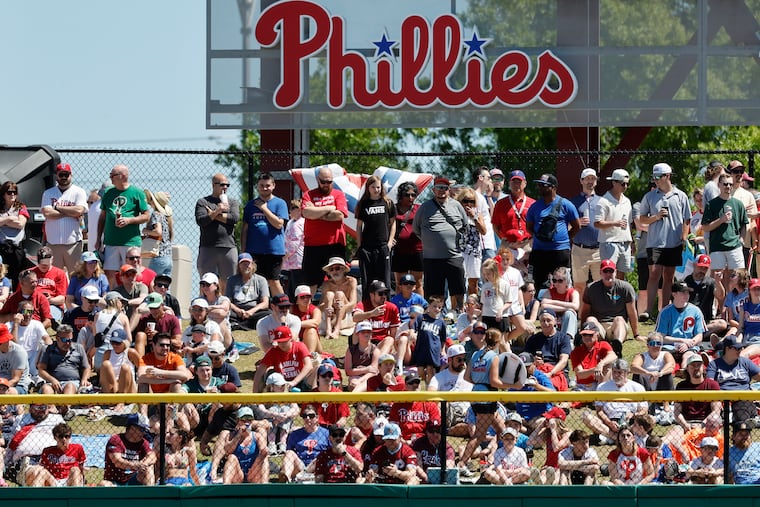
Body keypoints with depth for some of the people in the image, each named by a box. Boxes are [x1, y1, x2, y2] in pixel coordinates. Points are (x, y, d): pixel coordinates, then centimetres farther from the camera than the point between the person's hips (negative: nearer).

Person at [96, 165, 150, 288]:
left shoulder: (137, 193, 0)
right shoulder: (108, 193, 13)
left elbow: (146, 216, 1)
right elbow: (102, 217, 19)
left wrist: (129, 220, -14)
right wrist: (99, 239, 14)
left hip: (131, 241, -4)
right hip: (111, 241, 4)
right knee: (109, 273, -1)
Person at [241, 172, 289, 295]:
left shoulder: (280, 203, 3)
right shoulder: (251, 205, 12)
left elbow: (279, 224, -10)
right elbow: (244, 229, 12)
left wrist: (264, 208, -7)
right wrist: (243, 250, 6)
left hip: (274, 249, -3)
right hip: (253, 251, 3)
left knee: (274, 282, -2)